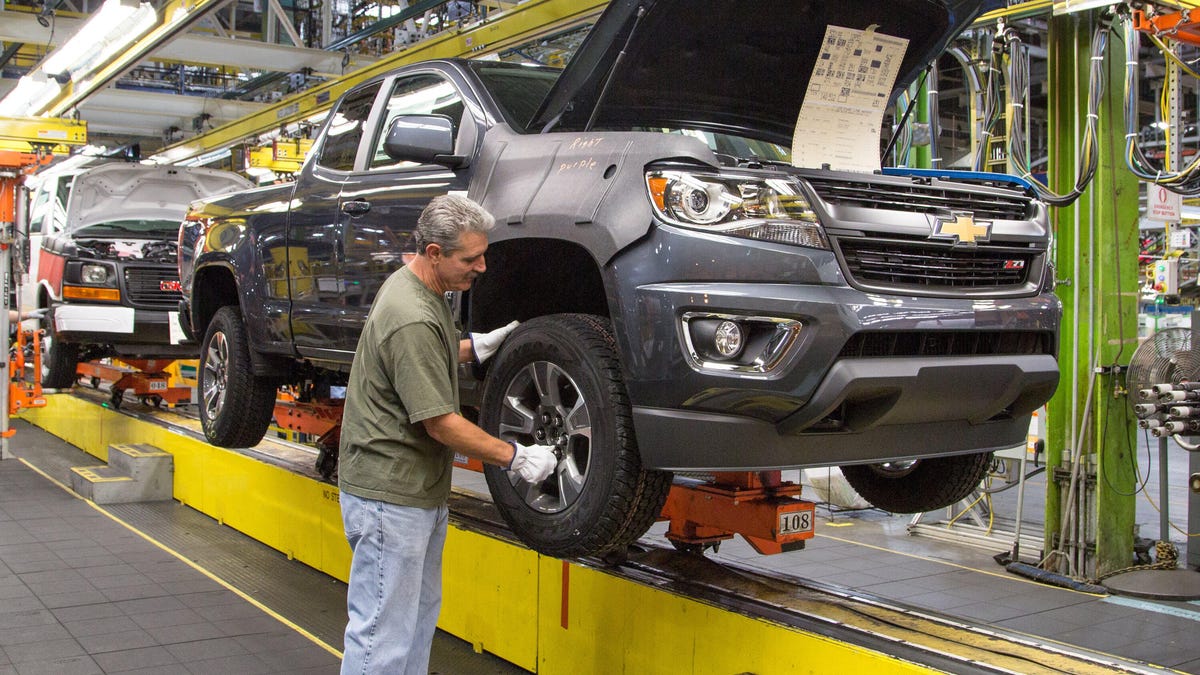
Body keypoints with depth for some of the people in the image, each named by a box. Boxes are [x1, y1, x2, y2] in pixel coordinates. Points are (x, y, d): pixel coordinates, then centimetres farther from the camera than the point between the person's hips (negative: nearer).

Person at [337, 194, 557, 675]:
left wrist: (476, 348, 14)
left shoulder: (416, 284, 7)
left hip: (421, 489, 11)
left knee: (420, 617, 20)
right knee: (383, 635, -3)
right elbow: (440, 423, -22)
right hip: (390, 493, -11)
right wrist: (515, 457, -14)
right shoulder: (413, 319, -24)